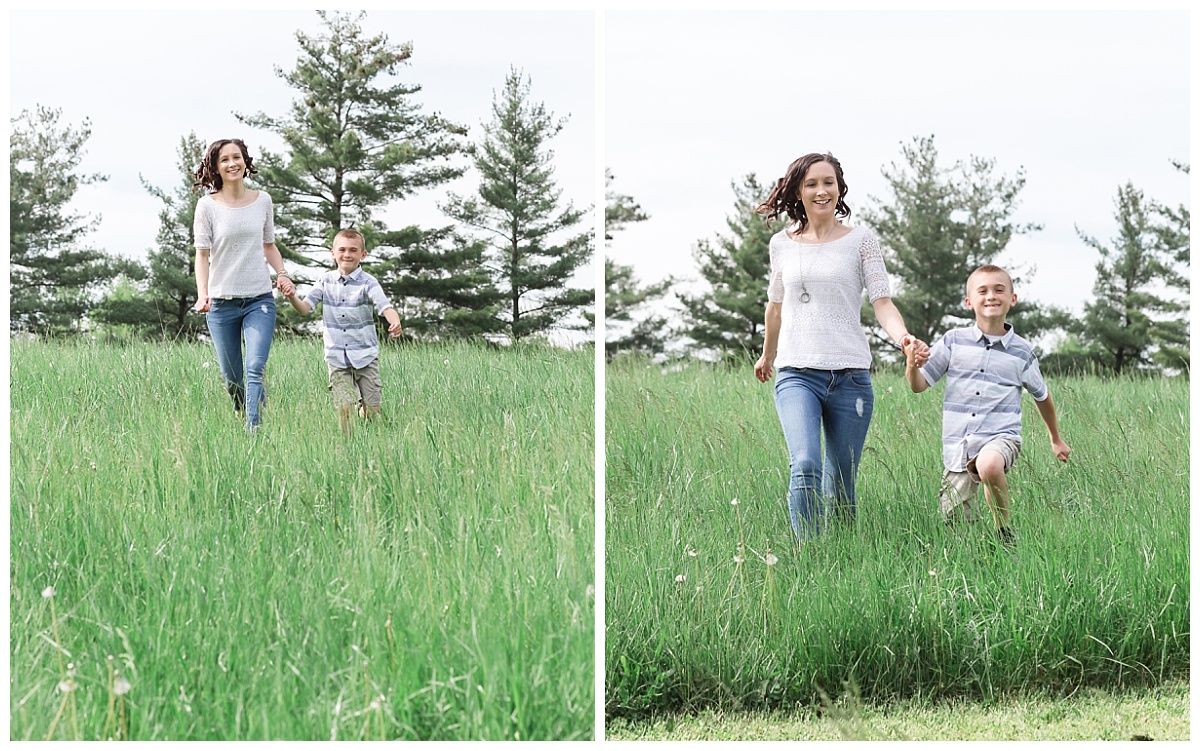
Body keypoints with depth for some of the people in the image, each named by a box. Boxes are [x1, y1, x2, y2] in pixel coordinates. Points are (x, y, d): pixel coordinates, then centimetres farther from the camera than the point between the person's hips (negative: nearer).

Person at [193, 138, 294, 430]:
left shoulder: (262, 200, 6)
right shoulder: (208, 205, -2)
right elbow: (202, 253, -3)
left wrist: (282, 274, 0)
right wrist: (202, 293, -17)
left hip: (259, 299, 1)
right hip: (222, 303, -1)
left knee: (255, 369, -16)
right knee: (231, 378, 6)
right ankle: (241, 422, 29)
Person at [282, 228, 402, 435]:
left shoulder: (368, 283, -5)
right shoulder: (326, 281, 5)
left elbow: (385, 307, -19)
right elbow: (305, 307, -1)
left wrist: (395, 323, -41)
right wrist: (292, 297, -23)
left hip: (365, 354, -1)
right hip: (337, 356, 1)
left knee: (372, 408, 1)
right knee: (344, 408, -6)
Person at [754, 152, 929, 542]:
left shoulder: (861, 240, 4)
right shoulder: (782, 243, 9)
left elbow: (882, 302, -4)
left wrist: (904, 337, -24)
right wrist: (767, 355, 36)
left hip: (850, 374, 0)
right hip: (797, 374, 0)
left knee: (841, 483, 5)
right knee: (805, 466, -23)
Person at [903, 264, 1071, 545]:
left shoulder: (1021, 352, 4)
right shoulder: (954, 341, 3)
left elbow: (1041, 396, 21)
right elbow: (919, 385, 4)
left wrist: (1056, 439, 31)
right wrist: (912, 365, -20)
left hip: (1001, 436, -2)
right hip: (957, 446, 2)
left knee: (989, 465, -38)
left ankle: (1005, 533, -17)